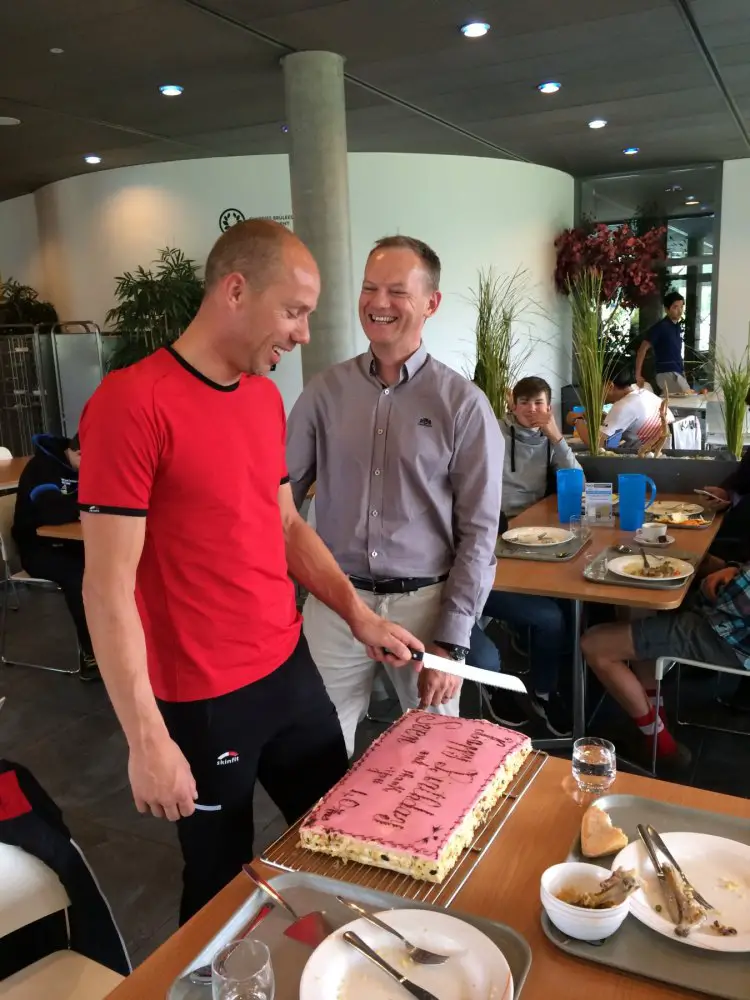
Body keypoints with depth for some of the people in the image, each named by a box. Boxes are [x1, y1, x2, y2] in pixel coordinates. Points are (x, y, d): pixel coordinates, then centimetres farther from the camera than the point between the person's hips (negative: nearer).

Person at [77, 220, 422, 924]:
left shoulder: (266, 397, 5)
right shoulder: (131, 403, -19)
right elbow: (109, 589, -19)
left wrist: (357, 616, 3)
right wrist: (147, 739, -18)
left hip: (291, 668, 7)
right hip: (201, 702, -7)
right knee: (222, 882, 15)